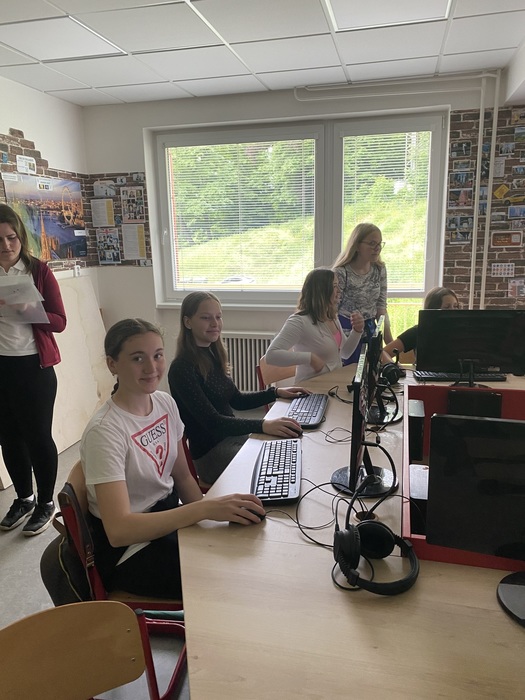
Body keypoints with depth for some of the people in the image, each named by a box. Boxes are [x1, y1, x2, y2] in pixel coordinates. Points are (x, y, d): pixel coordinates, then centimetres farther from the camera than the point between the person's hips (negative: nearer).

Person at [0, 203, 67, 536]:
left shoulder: (39, 271, -3)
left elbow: (59, 322, -5)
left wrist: (28, 310, -23)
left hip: (34, 367, -3)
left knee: (38, 436, 4)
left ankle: (46, 503, 23)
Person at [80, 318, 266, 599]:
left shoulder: (165, 403, -2)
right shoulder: (104, 431, -24)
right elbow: (119, 530, -30)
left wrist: (216, 513, -9)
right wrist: (206, 508, -37)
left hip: (169, 517, 7)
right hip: (128, 548, -6)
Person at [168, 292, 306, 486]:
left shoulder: (213, 355, 7)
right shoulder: (182, 369, -19)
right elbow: (211, 421, -26)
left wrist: (276, 392, 6)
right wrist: (263, 425, -37)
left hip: (234, 434, 8)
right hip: (211, 453, -8)